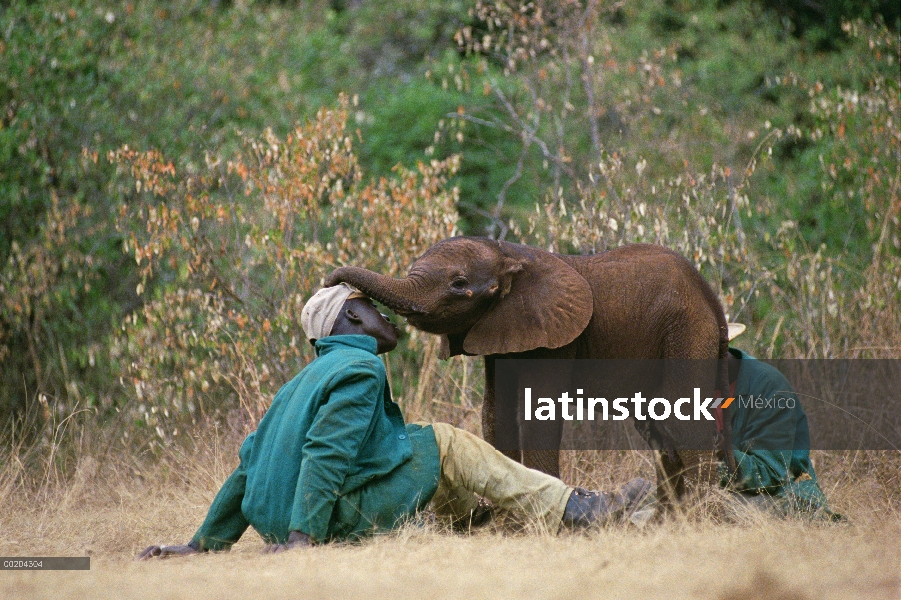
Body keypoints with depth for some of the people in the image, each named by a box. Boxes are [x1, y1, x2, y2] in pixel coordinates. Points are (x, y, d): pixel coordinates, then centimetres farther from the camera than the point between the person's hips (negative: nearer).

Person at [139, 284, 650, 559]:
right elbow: (325, 453, -21)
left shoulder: (308, 379, 21)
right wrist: (304, 535, -29)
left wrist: (206, 543, 15)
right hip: (337, 518, -9)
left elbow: (250, 465, 17)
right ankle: (573, 511, -1)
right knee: (443, 446, -2)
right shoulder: (360, 368, -8)